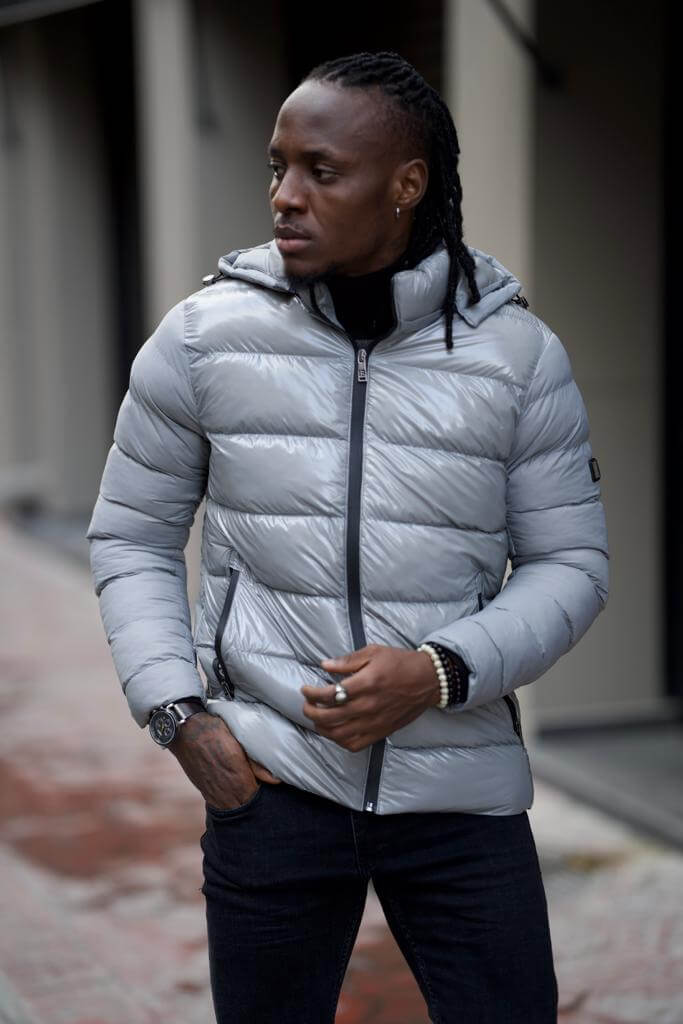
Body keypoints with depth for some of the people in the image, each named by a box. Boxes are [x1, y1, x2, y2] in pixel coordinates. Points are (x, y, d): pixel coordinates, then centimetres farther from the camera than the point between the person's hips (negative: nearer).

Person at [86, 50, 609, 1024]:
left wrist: (442, 671, -14)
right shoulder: (203, 335, -2)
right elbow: (131, 538, 7)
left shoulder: (519, 354, -3)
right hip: (270, 784, 0)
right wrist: (178, 712, -4)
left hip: (464, 789, 0)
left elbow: (571, 562, 2)